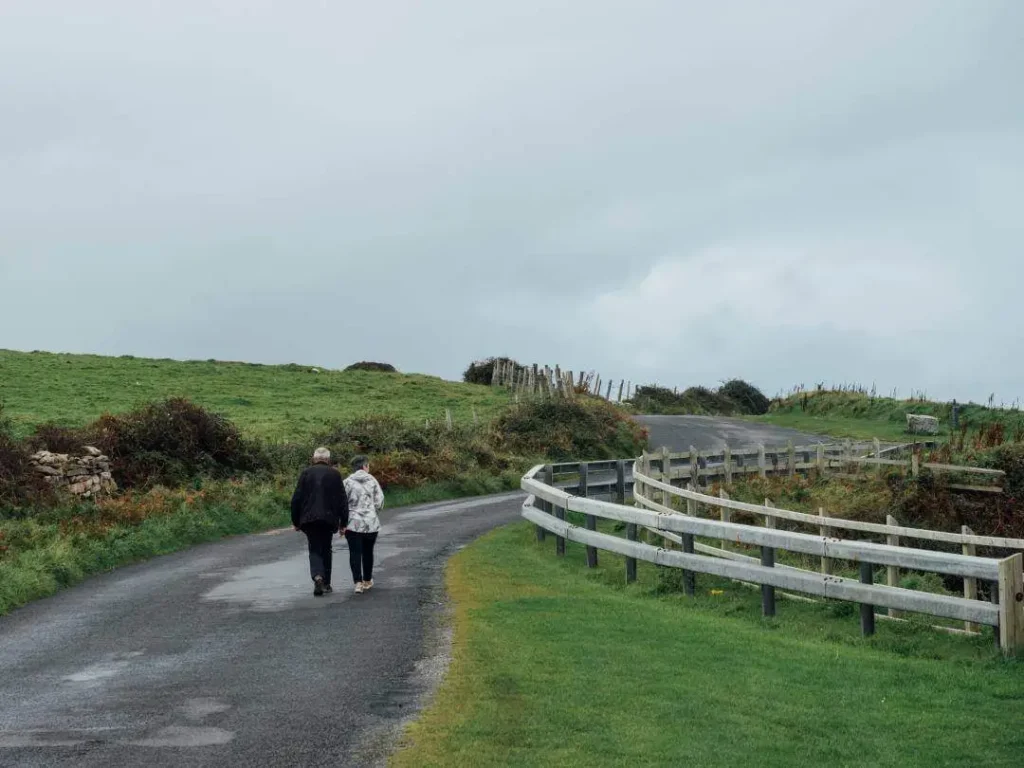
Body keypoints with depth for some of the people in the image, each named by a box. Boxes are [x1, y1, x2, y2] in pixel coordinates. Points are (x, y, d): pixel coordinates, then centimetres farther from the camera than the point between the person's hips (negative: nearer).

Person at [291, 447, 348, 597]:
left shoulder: (306, 473, 0)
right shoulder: (335, 474, 2)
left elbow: (296, 499, 0)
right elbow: (343, 500, 2)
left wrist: (296, 521, 7)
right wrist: (343, 523, 7)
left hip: (309, 519, -1)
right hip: (329, 518, 1)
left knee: (314, 549, 4)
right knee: (326, 549, 15)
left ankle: (317, 576, -21)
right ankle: (326, 583, 17)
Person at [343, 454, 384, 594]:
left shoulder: (347, 482, -5)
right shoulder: (372, 480, -1)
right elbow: (379, 502, -2)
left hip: (353, 523, -2)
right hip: (371, 522, 2)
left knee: (355, 553, -1)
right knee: (368, 552, 16)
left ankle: (358, 582, -14)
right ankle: (367, 581, 27)